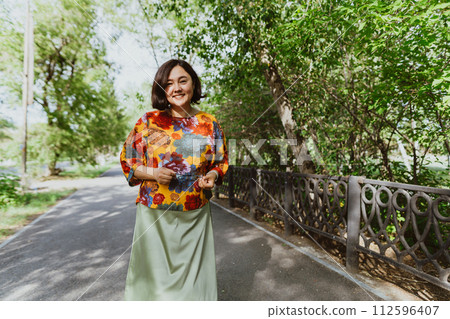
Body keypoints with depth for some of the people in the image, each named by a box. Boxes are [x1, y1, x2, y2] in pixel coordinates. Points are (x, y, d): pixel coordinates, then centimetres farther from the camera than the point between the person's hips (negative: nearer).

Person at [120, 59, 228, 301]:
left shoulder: (210, 124, 3)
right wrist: (153, 173, -14)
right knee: (155, 272, 13)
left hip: (195, 214, 1)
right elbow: (127, 162, 4)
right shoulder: (148, 122, -1)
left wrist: (212, 176, -10)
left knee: (193, 271, 14)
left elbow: (221, 163, 11)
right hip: (155, 213, 0)